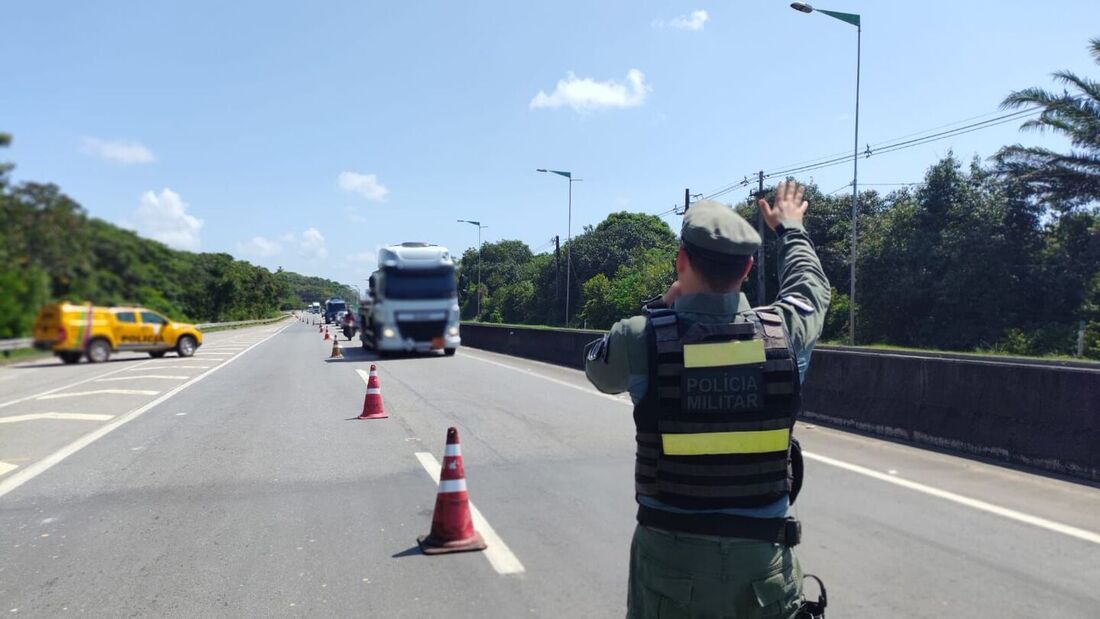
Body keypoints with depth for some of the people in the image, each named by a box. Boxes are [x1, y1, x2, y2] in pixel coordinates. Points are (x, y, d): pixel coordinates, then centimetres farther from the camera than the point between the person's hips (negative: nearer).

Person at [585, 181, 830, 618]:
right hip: (761, 553, 2)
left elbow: (597, 365, 9)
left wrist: (661, 310, 12)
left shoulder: (642, 339, -15)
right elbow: (811, 286, 16)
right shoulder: (783, 332, -8)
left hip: (670, 554, -1)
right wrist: (791, 229, 34)